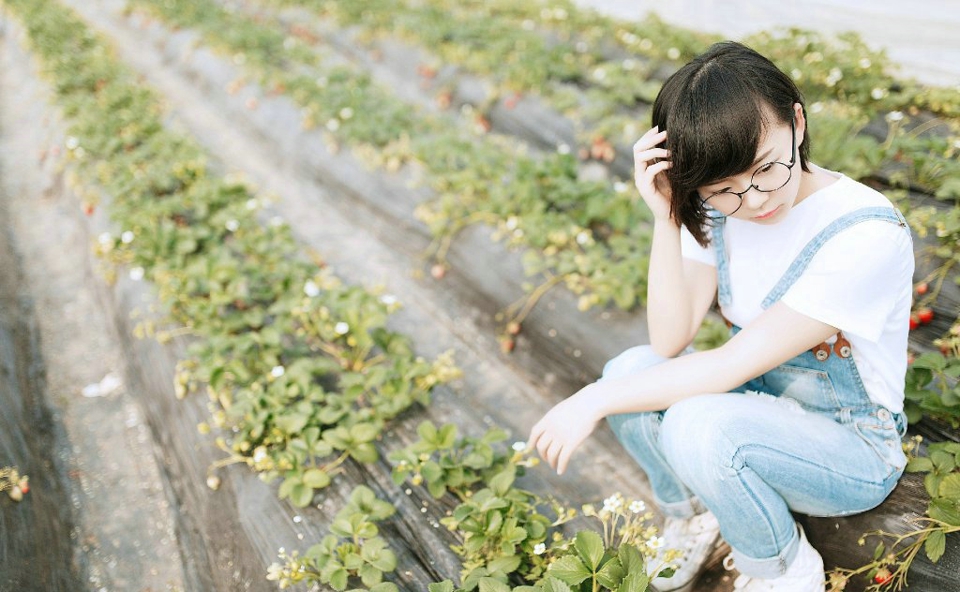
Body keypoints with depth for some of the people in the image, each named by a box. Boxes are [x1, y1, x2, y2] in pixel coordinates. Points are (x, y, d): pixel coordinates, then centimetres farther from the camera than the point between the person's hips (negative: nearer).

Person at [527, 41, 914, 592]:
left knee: (697, 424, -33)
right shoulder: (716, 207, -10)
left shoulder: (868, 234, -28)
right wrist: (666, 217, -27)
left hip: (856, 449, -5)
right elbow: (670, 342, -17)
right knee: (631, 369, -21)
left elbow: (734, 365, -28)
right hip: (762, 403, 6)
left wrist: (593, 401, -25)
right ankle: (694, 520, 8)